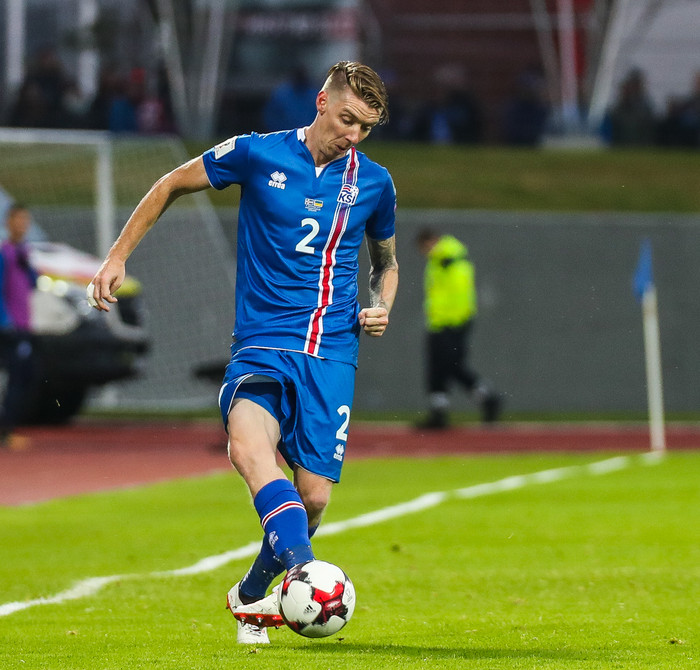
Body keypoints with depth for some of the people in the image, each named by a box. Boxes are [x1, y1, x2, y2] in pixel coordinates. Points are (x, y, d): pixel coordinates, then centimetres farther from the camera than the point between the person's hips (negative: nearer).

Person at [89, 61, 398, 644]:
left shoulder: (374, 183, 9)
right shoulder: (257, 155, 0)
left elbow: (387, 262, 27)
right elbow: (172, 185, 15)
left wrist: (382, 307, 6)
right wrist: (118, 257, 11)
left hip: (332, 355, 3)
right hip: (262, 346, -2)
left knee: (314, 497, -5)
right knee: (249, 442, -34)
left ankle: (252, 595, 23)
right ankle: (303, 569, -53)